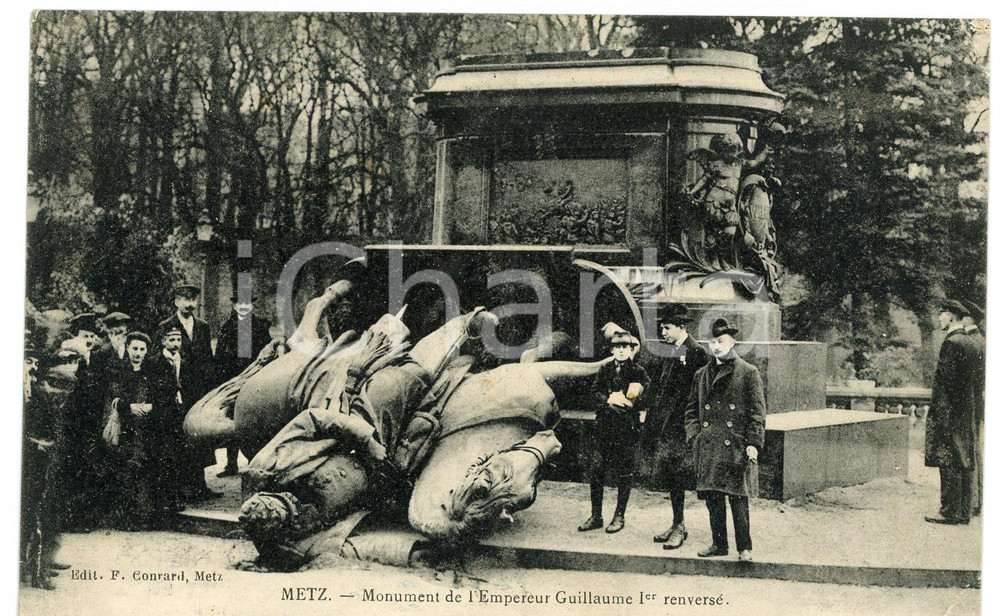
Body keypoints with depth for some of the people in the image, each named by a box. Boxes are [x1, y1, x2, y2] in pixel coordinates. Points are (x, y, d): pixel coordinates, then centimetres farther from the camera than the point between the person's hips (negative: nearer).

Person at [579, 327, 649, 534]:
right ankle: (596, 516, 11)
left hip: (627, 429, -3)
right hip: (604, 427, 3)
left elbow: (644, 401, -6)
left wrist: (619, 401, -14)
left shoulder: (638, 372, 0)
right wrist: (610, 400, -11)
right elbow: (594, 392, 7)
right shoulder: (605, 369, 12)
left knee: (625, 474, 3)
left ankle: (619, 516, 14)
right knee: (596, 470, 1)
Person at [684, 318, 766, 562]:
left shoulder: (748, 373, 1)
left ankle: (745, 548, 4)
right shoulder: (701, 375, 14)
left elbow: (758, 411, -1)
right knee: (712, 497, 8)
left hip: (735, 446, -4)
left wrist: (753, 443, -8)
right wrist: (694, 436, 5)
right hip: (708, 448, 5)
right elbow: (692, 409, 18)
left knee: (738, 497, -5)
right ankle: (719, 544, 20)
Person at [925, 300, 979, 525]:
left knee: (949, 464, -5)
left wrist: (939, 414, -17)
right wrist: (972, 408, 20)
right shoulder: (971, 343, 14)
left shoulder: (951, 343, -14)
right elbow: (975, 381, 17)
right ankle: (964, 512, 15)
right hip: (968, 414, 9)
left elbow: (946, 380, -18)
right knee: (966, 463, 10)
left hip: (949, 412, -9)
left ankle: (949, 512, -3)